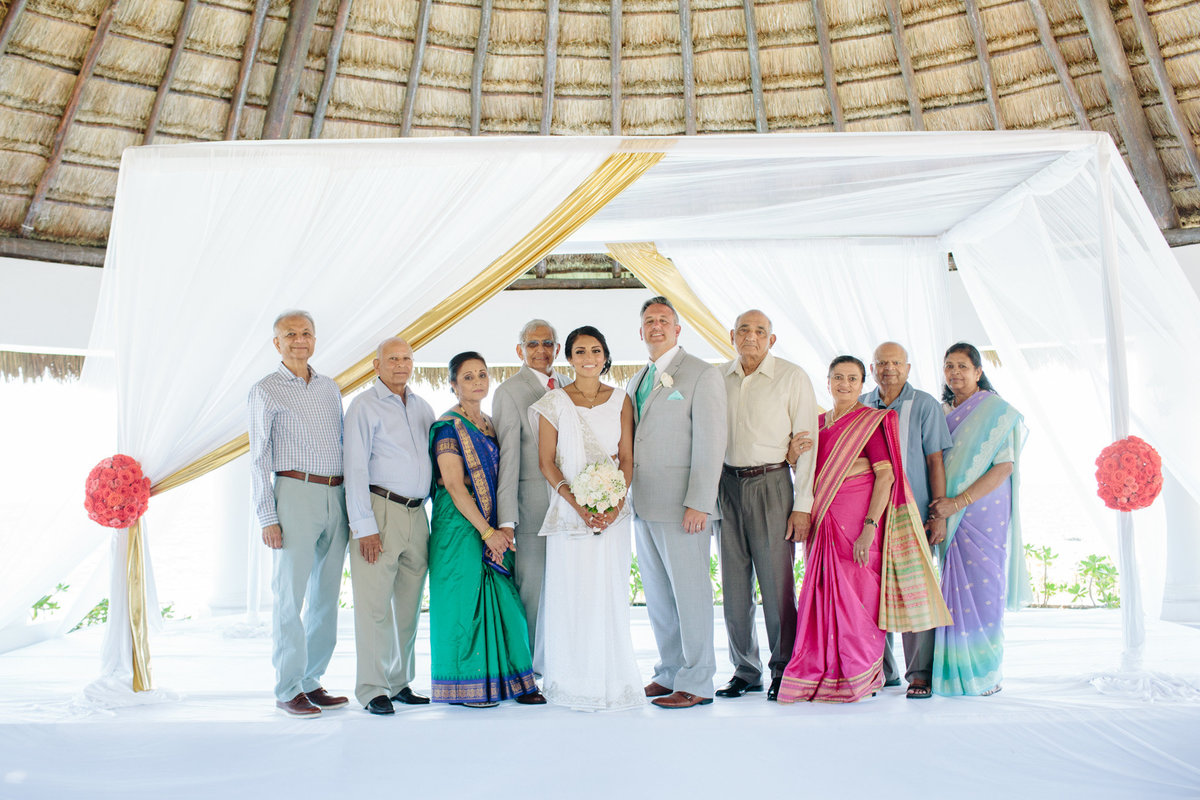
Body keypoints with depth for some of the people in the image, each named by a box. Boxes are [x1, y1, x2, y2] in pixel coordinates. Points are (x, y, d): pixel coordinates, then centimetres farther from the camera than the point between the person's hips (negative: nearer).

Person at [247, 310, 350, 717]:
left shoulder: (330, 388, 16)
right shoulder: (265, 391, 2)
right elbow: (259, 459, -1)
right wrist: (267, 517, -9)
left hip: (336, 497, 5)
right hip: (295, 492, -5)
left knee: (327, 596, 8)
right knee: (290, 596, -3)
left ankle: (311, 681, 19)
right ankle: (288, 690, 8)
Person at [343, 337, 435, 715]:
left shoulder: (422, 408, 16)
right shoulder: (365, 406, -2)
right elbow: (355, 468, -7)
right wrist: (364, 526, -13)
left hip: (417, 514, 6)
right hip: (380, 511, -6)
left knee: (409, 605, 11)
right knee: (375, 604, -4)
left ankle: (399, 684, 22)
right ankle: (372, 689, 7)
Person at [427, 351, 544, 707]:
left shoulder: (488, 423, 15)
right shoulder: (449, 426, -9)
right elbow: (454, 485, -15)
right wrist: (487, 531, -17)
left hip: (491, 524, 7)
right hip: (460, 523, -7)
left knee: (503, 600, 7)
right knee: (465, 600, -1)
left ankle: (512, 680, 15)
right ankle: (464, 686, 11)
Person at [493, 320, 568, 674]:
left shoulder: (568, 388, 14)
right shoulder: (509, 392, -4)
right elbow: (507, 458, -9)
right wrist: (506, 519, -13)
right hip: (534, 505, -5)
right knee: (531, 589, 1)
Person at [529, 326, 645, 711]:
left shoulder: (620, 401, 7)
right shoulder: (554, 402, 2)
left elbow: (627, 458, 4)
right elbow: (546, 462, -1)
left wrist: (616, 502, -12)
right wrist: (577, 503, -13)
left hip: (613, 510, 2)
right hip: (569, 510, -1)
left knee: (611, 592, 4)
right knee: (571, 591, 1)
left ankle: (613, 680, 17)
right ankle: (574, 682, 13)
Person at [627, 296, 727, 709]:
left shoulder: (702, 374, -4)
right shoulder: (636, 381, 18)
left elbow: (710, 443, -11)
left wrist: (698, 503, -17)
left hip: (682, 505, -7)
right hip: (643, 505, 7)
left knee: (690, 592, 0)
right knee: (657, 595, 13)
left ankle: (696, 683, 11)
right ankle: (669, 673, 25)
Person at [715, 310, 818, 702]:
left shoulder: (793, 377, -1)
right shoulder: (718, 378, 10)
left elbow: (807, 443, -3)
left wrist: (802, 505, -8)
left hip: (771, 484, -4)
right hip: (728, 485, 4)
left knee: (777, 582, -2)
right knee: (734, 584, 7)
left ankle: (784, 671, 14)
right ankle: (745, 670, 20)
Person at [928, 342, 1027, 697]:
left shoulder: (996, 410, -3)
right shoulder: (942, 412, 14)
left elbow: (1004, 466, -12)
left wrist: (959, 501, -18)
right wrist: (939, 504, 2)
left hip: (984, 511, -5)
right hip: (950, 514, 5)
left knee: (981, 587, -3)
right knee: (954, 588, 4)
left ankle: (984, 672, 8)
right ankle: (954, 671, 10)